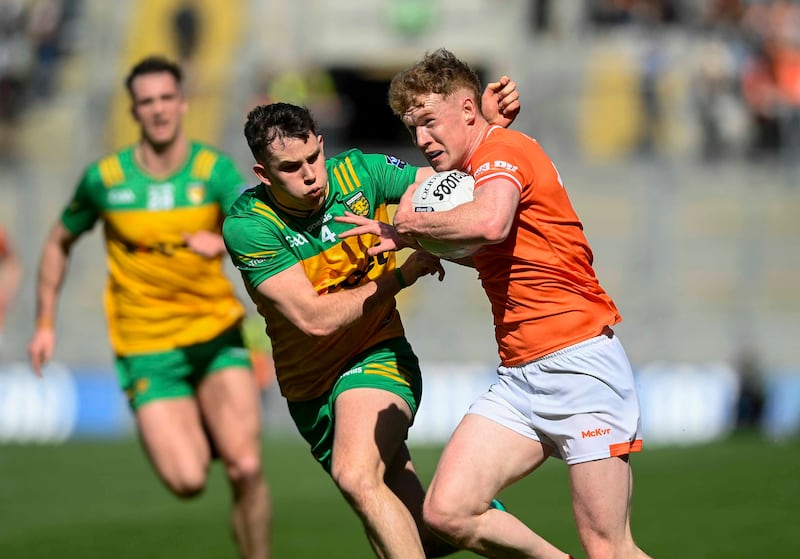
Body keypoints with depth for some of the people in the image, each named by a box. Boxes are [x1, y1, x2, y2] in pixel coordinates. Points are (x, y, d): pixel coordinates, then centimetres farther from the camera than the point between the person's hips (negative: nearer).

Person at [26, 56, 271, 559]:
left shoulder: (215, 169, -4)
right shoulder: (104, 178, -2)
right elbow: (60, 243, 15)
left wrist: (224, 242, -39)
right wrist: (46, 323, 13)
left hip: (216, 334, 0)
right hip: (146, 347, 0)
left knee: (247, 471, -15)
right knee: (188, 482, -14)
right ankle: (203, 439, 23)